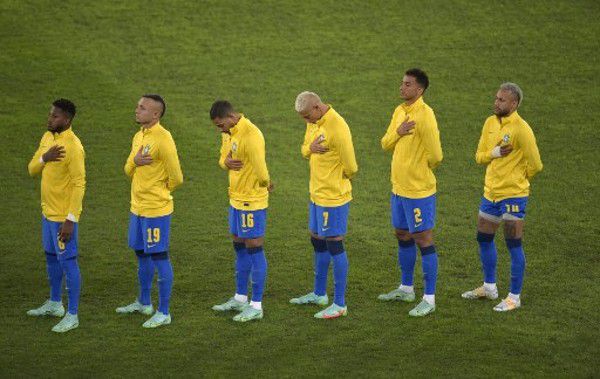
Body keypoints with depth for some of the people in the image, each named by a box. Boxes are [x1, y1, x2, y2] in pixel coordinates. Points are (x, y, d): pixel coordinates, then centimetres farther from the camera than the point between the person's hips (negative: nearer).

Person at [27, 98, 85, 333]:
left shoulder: (73, 147, -22)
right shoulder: (47, 138, 5)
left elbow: (79, 184, -22)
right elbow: (32, 170, 9)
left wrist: (71, 220, -24)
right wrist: (44, 157, -14)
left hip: (64, 216, -9)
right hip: (47, 212, 9)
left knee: (67, 262, -3)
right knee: (51, 257, 21)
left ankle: (72, 316, 5)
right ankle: (54, 304, 37)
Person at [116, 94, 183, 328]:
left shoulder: (163, 139, -18)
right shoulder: (139, 136, 10)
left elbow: (176, 178, -17)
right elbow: (128, 171, 14)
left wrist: (160, 192, 2)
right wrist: (135, 162, -9)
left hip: (156, 210, -9)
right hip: (137, 207, 9)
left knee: (159, 257, -3)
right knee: (142, 255, 19)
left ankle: (164, 313, 3)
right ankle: (144, 303, 34)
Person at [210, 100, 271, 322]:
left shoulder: (250, 135, -24)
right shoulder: (228, 133, 6)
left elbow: (262, 174, -24)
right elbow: (222, 158, 17)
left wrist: (265, 185, -3)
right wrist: (226, 162, -6)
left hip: (252, 202, -9)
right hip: (235, 199, 9)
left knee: (254, 250, -2)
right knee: (239, 248, 17)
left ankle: (256, 306, 4)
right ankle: (240, 298, 29)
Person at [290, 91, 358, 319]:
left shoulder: (337, 127, -22)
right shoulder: (313, 123, 6)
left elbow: (351, 168, -20)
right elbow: (304, 149, 16)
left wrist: (338, 179, 0)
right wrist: (310, 148, -8)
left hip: (333, 197, -9)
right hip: (316, 194, 9)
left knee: (334, 245, -4)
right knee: (317, 241, 18)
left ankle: (340, 304, 3)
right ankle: (319, 294, 33)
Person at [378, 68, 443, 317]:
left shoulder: (425, 115, -19)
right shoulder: (400, 111, 8)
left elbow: (435, 156, -19)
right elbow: (385, 144, 10)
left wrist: (420, 172, -1)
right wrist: (398, 132, -11)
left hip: (419, 191, -9)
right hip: (398, 187, 9)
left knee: (423, 241, -3)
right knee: (402, 236, 19)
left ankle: (429, 299, 3)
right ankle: (406, 289, 34)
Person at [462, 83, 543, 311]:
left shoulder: (521, 129, -16)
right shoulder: (490, 123, 6)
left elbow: (535, 165, -14)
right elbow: (479, 156, 8)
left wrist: (519, 179, 2)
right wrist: (494, 153, -12)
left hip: (513, 195, -8)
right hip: (490, 192, 8)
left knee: (513, 244, -3)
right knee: (484, 239, 17)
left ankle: (514, 297, 5)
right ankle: (489, 287, 34)